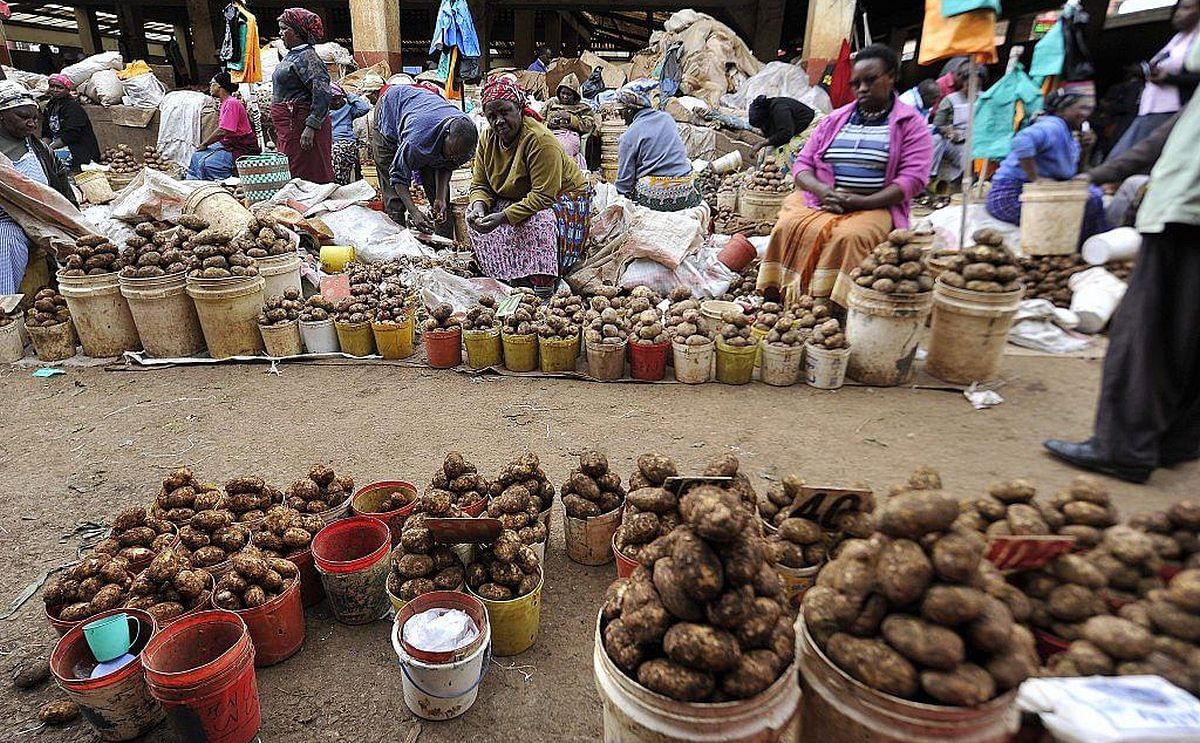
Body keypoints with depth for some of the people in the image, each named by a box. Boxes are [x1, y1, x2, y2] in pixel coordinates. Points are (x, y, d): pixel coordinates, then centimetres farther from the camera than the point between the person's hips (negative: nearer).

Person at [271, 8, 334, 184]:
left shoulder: (306, 57, -13)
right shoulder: (291, 55, 18)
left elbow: (322, 94, -24)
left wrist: (310, 128, -28)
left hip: (300, 125, -10)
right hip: (287, 126, 10)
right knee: (290, 177, 10)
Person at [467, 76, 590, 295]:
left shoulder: (540, 139, -27)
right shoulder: (488, 138, -4)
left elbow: (543, 196, -33)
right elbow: (480, 185, 1)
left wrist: (503, 217, -38)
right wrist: (479, 205, -24)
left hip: (561, 199, -7)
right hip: (515, 199, 8)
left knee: (538, 221, -38)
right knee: (475, 215, -11)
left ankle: (543, 288, -28)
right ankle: (511, 274, -10)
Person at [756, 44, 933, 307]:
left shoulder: (911, 124, 7)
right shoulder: (835, 120, 18)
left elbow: (913, 178, -5)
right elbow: (803, 163, 12)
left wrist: (861, 202, -18)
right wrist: (823, 190, -12)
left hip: (876, 205, -3)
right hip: (821, 198, 3)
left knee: (849, 236, -36)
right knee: (789, 226, -27)